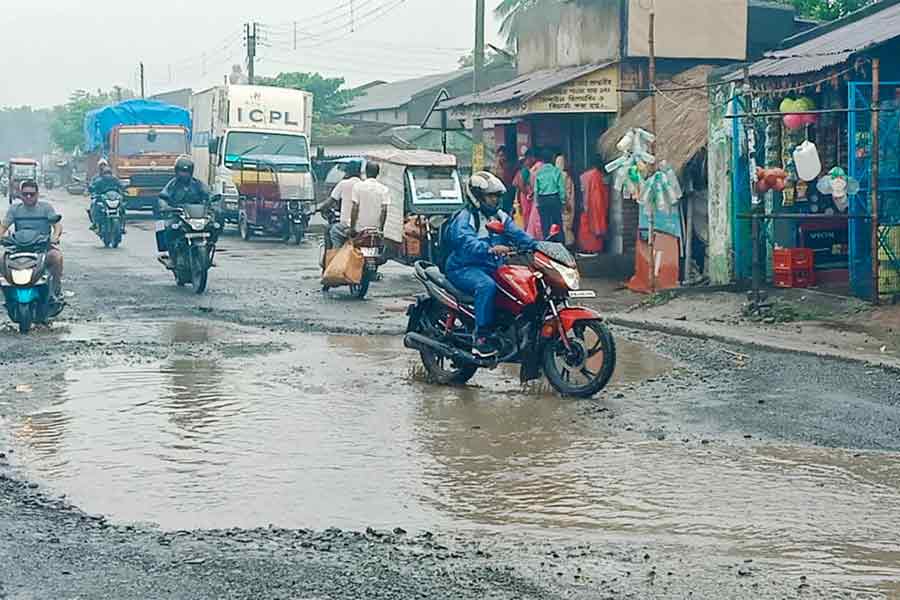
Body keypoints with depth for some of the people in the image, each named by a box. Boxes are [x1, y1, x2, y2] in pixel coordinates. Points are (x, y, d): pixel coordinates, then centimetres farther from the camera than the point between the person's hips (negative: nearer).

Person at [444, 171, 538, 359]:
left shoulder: (500, 216, 17)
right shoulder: (464, 218, -8)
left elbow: (517, 234, 4)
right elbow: (466, 242, -27)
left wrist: (535, 245, -17)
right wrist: (490, 249, -45)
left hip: (493, 267, 7)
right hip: (465, 268, -7)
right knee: (486, 286, -37)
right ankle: (481, 337, -35)